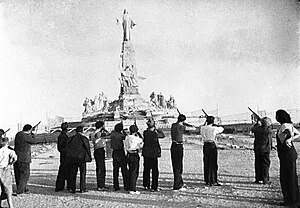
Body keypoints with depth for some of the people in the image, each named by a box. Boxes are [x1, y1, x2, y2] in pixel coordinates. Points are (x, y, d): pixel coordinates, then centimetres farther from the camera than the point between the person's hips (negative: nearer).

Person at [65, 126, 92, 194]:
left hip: (71, 158, 3)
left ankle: (72, 189, 8)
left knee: (72, 173, 9)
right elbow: (88, 149, -1)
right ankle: (82, 189, 5)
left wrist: (68, 159, 13)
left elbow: (67, 148, 8)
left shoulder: (71, 138, 9)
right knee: (83, 173, 7)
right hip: (81, 158, -3)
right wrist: (90, 157, 8)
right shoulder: (84, 138, -2)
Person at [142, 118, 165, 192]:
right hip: (153, 154, -6)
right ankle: (154, 187, 6)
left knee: (146, 170, 15)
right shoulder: (155, 134, -18)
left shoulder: (145, 132, -2)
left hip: (146, 154, 6)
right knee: (155, 171, 3)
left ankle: (146, 185, 25)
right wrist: (157, 129, 6)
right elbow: (163, 135, -3)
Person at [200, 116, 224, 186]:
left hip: (205, 145, 5)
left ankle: (207, 180, 17)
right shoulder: (214, 128, -10)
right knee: (213, 164, 1)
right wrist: (215, 125, 18)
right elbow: (221, 129, 8)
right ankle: (213, 181, 2)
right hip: (212, 146, -5)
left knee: (206, 164, 11)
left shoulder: (202, 128, 0)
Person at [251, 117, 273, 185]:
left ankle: (257, 179, 14)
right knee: (265, 164, 4)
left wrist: (257, 124, 26)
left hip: (257, 149, 4)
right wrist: (268, 126, 18)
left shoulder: (257, 129, -3)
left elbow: (252, 129, 19)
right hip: (265, 150, -4)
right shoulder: (268, 130, -13)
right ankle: (265, 180, 5)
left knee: (258, 164, 10)